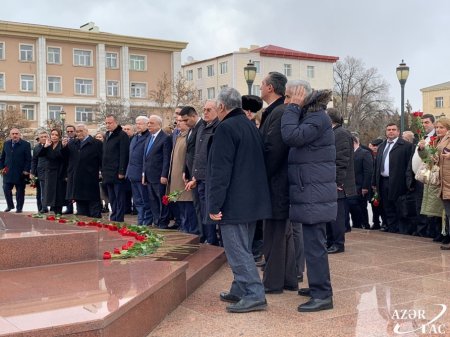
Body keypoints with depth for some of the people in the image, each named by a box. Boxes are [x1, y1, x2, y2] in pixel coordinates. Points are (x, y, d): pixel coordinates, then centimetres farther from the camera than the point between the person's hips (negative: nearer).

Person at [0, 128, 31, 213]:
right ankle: (10, 205, 24)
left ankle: (19, 208, 15)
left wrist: (26, 170, -14)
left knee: (20, 191, 5)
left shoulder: (26, 144, -5)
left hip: (20, 173, -4)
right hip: (8, 172, 4)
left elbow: (28, 159, -7)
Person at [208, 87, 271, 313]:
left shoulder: (226, 128, -14)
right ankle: (240, 291, 24)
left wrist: (214, 205, -17)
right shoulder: (251, 127, 15)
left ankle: (255, 295, -6)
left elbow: (220, 170, -19)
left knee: (237, 250, -5)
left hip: (234, 203, -9)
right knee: (242, 249, 16)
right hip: (252, 201, 9)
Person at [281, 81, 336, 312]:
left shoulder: (318, 118, -14)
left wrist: (293, 107, -16)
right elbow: (294, 139, 12)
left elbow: (291, 137, -25)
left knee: (314, 244, -7)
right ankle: (318, 286, 29)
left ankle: (322, 295, -1)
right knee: (313, 242, 18)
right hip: (310, 194, 10)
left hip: (314, 195, -10)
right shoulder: (308, 117, 17)